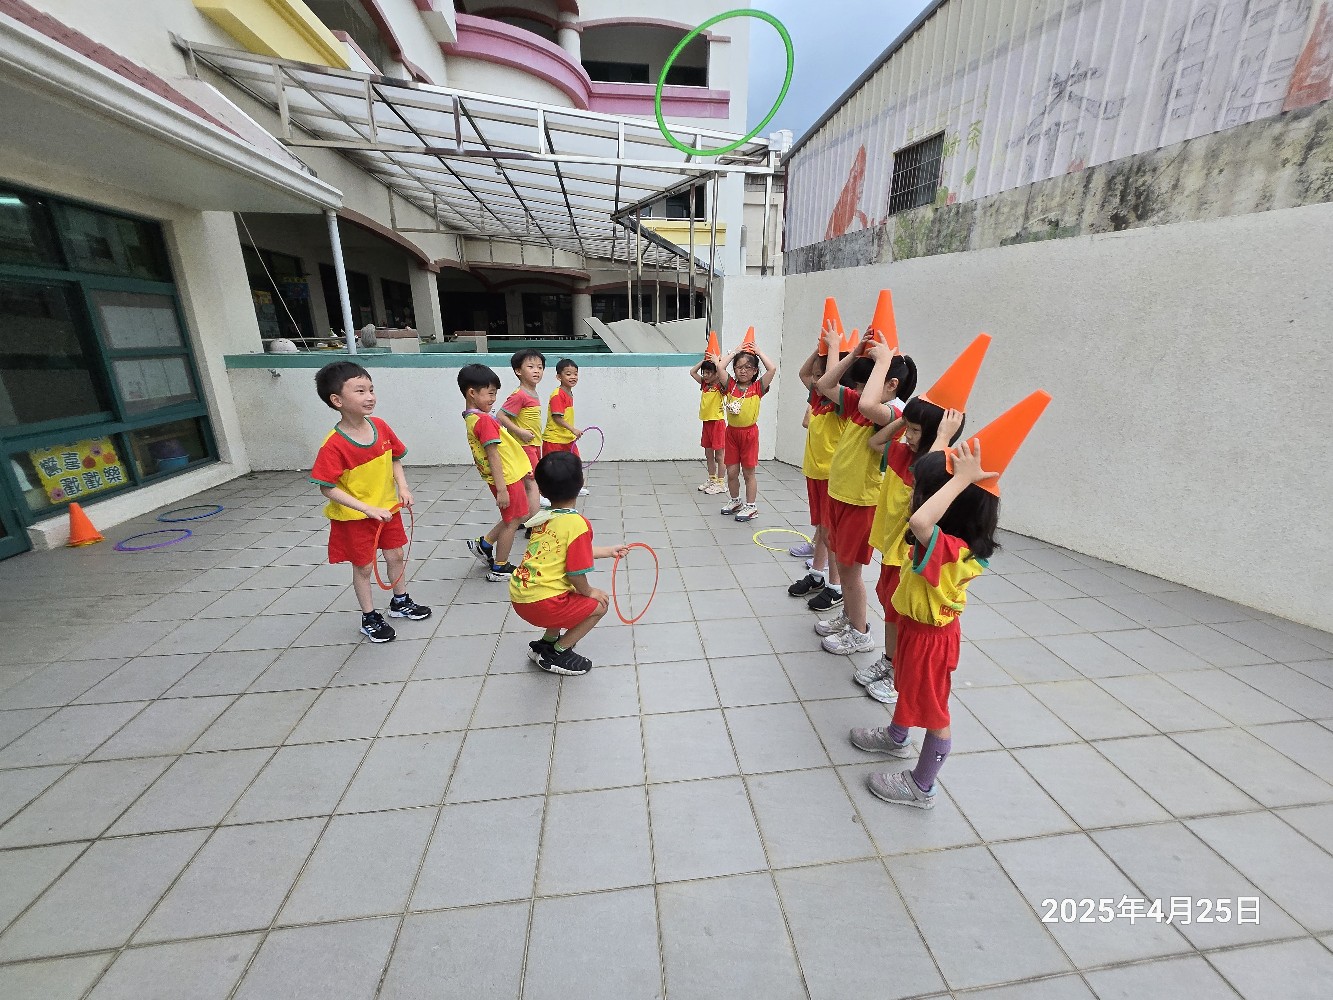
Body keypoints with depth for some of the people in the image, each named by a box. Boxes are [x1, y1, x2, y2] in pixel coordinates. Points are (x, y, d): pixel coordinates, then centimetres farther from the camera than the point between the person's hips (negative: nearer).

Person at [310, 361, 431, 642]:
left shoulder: (380, 427, -9)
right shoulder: (334, 445, -26)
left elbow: (395, 458, 6)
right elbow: (328, 488, -22)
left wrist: (403, 487, -9)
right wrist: (368, 509, -27)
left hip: (387, 507, 5)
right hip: (353, 516, -5)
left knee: (396, 555, 18)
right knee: (363, 566, 11)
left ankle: (401, 602, 40)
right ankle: (369, 618, 30)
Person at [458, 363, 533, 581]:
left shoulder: (471, 418, 9)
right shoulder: (484, 420, -21)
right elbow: (493, 456, -25)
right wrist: (501, 489, -25)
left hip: (510, 475, 9)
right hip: (507, 479, -9)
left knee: (520, 515, 24)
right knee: (512, 522, 6)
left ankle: (484, 544, 30)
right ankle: (499, 569, 20)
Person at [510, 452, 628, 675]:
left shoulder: (543, 517, 7)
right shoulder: (577, 523, -16)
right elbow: (576, 573, -16)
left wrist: (608, 551, 25)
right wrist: (589, 591, 5)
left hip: (518, 597, 8)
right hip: (541, 604, -8)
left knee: (569, 598, 30)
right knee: (598, 606, 11)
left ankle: (545, 643, 30)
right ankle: (557, 654, 13)